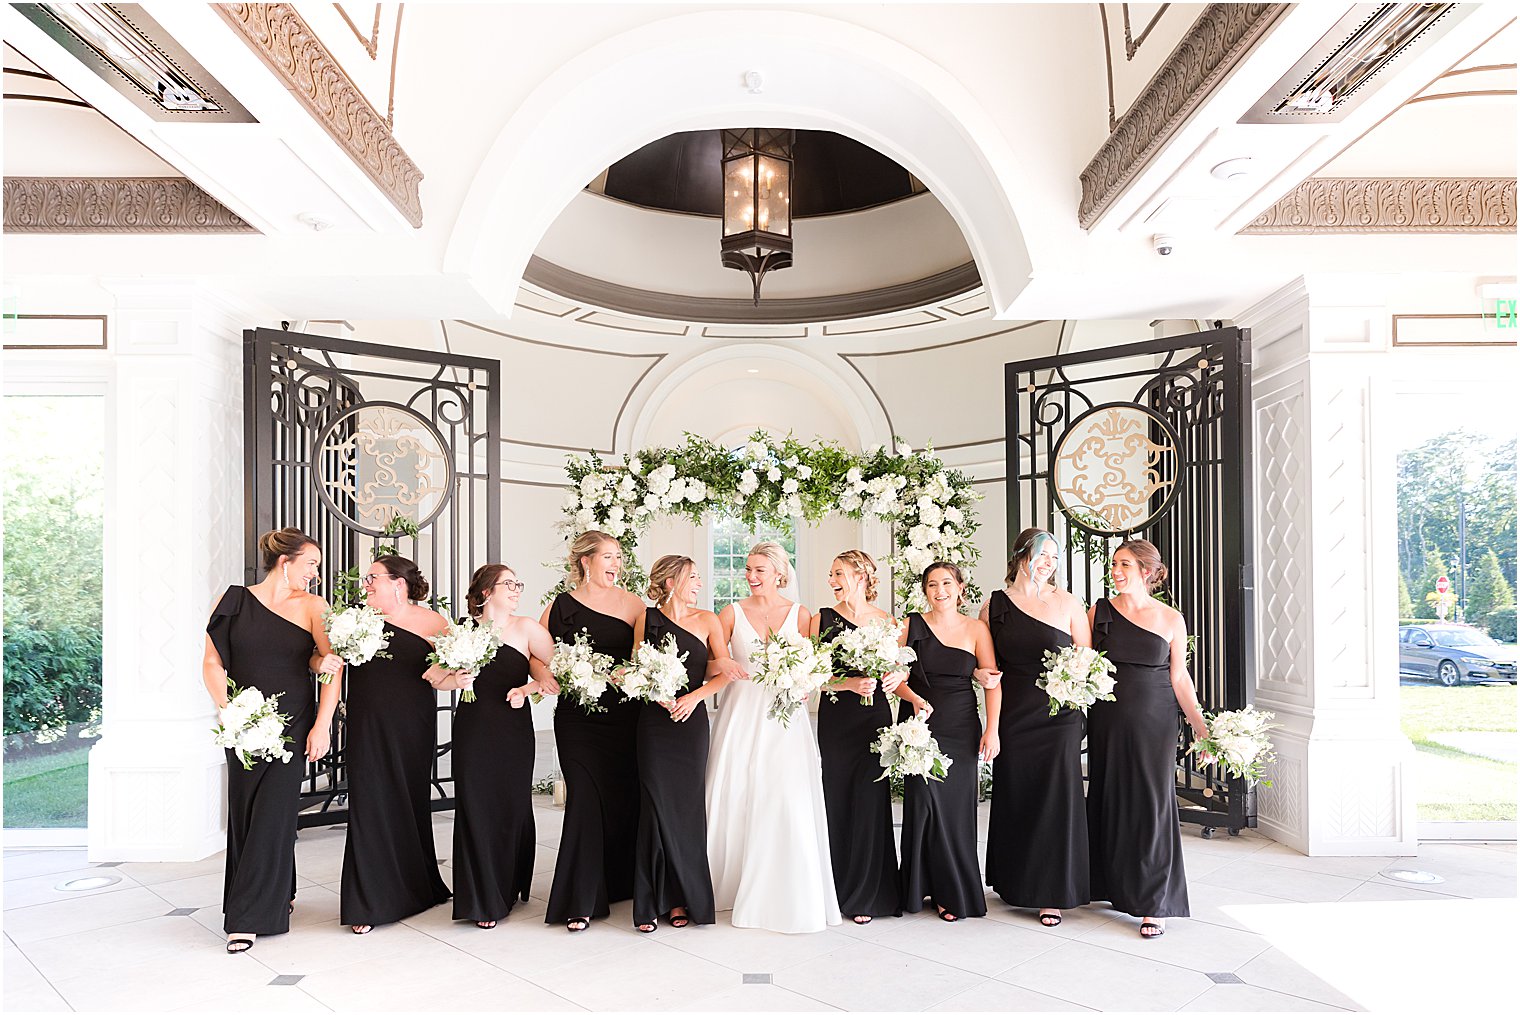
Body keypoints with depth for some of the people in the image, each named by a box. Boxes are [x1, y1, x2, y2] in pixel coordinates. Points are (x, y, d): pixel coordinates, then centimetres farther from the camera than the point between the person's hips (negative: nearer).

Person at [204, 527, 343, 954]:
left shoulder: (312, 606, 1)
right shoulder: (235, 601, 2)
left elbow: (334, 666, -4)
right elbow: (212, 663, 0)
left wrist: (322, 724, -11)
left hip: (294, 723, -1)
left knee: (274, 813, -5)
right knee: (244, 813, 8)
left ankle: (248, 916, 5)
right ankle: (279, 894, 28)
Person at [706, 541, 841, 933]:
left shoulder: (799, 614, 5)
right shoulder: (733, 612, 4)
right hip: (741, 713, 1)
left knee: (787, 801, -5)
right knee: (736, 797, 2)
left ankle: (787, 896, 9)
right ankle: (733, 883, 21)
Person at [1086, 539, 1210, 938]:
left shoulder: (1171, 620, -1)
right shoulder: (1099, 611, 1)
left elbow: (1179, 677, 3)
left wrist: (1201, 726, -3)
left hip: (1153, 723, -1)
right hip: (1107, 721, 2)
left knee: (1152, 804, -1)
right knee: (1111, 800, 9)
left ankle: (1153, 904, 8)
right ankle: (1116, 886, 25)